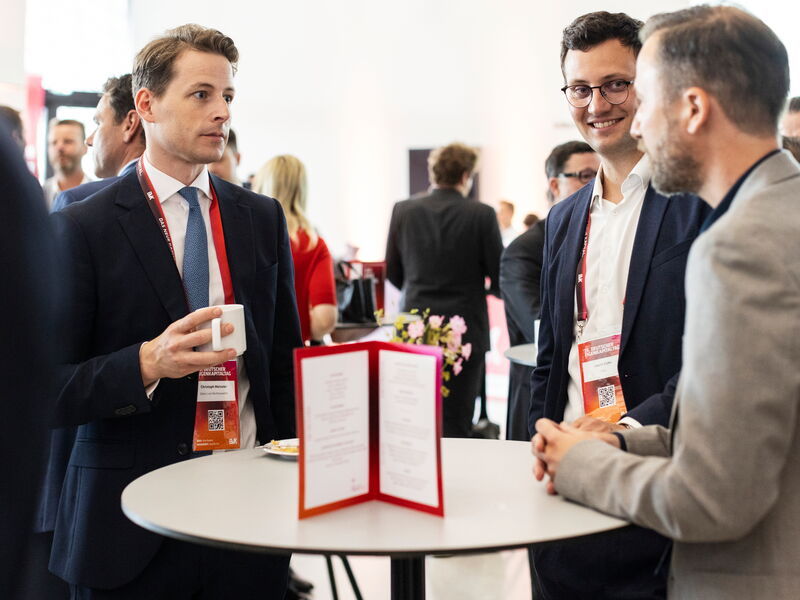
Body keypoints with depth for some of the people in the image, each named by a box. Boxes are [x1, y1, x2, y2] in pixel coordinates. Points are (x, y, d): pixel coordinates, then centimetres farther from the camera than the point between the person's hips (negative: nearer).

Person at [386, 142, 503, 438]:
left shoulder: (403, 210, 0)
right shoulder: (481, 214, -8)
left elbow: (393, 274, 7)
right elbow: (499, 275, -4)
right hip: (465, 331, -2)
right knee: (456, 422, 3)